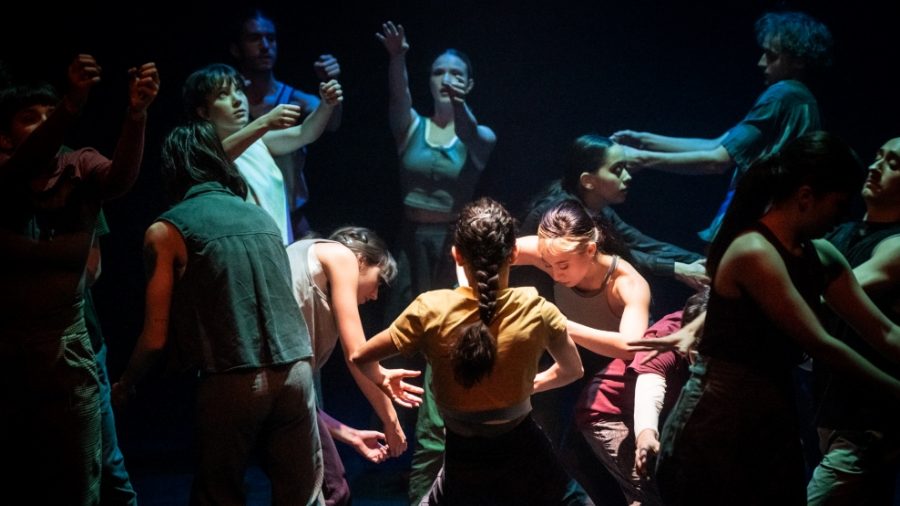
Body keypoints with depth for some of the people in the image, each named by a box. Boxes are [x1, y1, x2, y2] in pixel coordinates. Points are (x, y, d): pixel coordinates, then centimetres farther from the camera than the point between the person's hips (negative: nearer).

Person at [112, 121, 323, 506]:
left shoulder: (166, 231, 2)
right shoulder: (262, 217, 17)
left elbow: (156, 337, 1)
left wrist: (124, 386, 19)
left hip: (231, 383, -4)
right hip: (295, 370, 4)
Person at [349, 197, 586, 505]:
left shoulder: (432, 310, -14)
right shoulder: (537, 310, -11)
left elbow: (361, 359, -2)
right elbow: (571, 371, 8)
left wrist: (383, 381, 19)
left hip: (464, 464, 0)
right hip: (526, 459, 1)